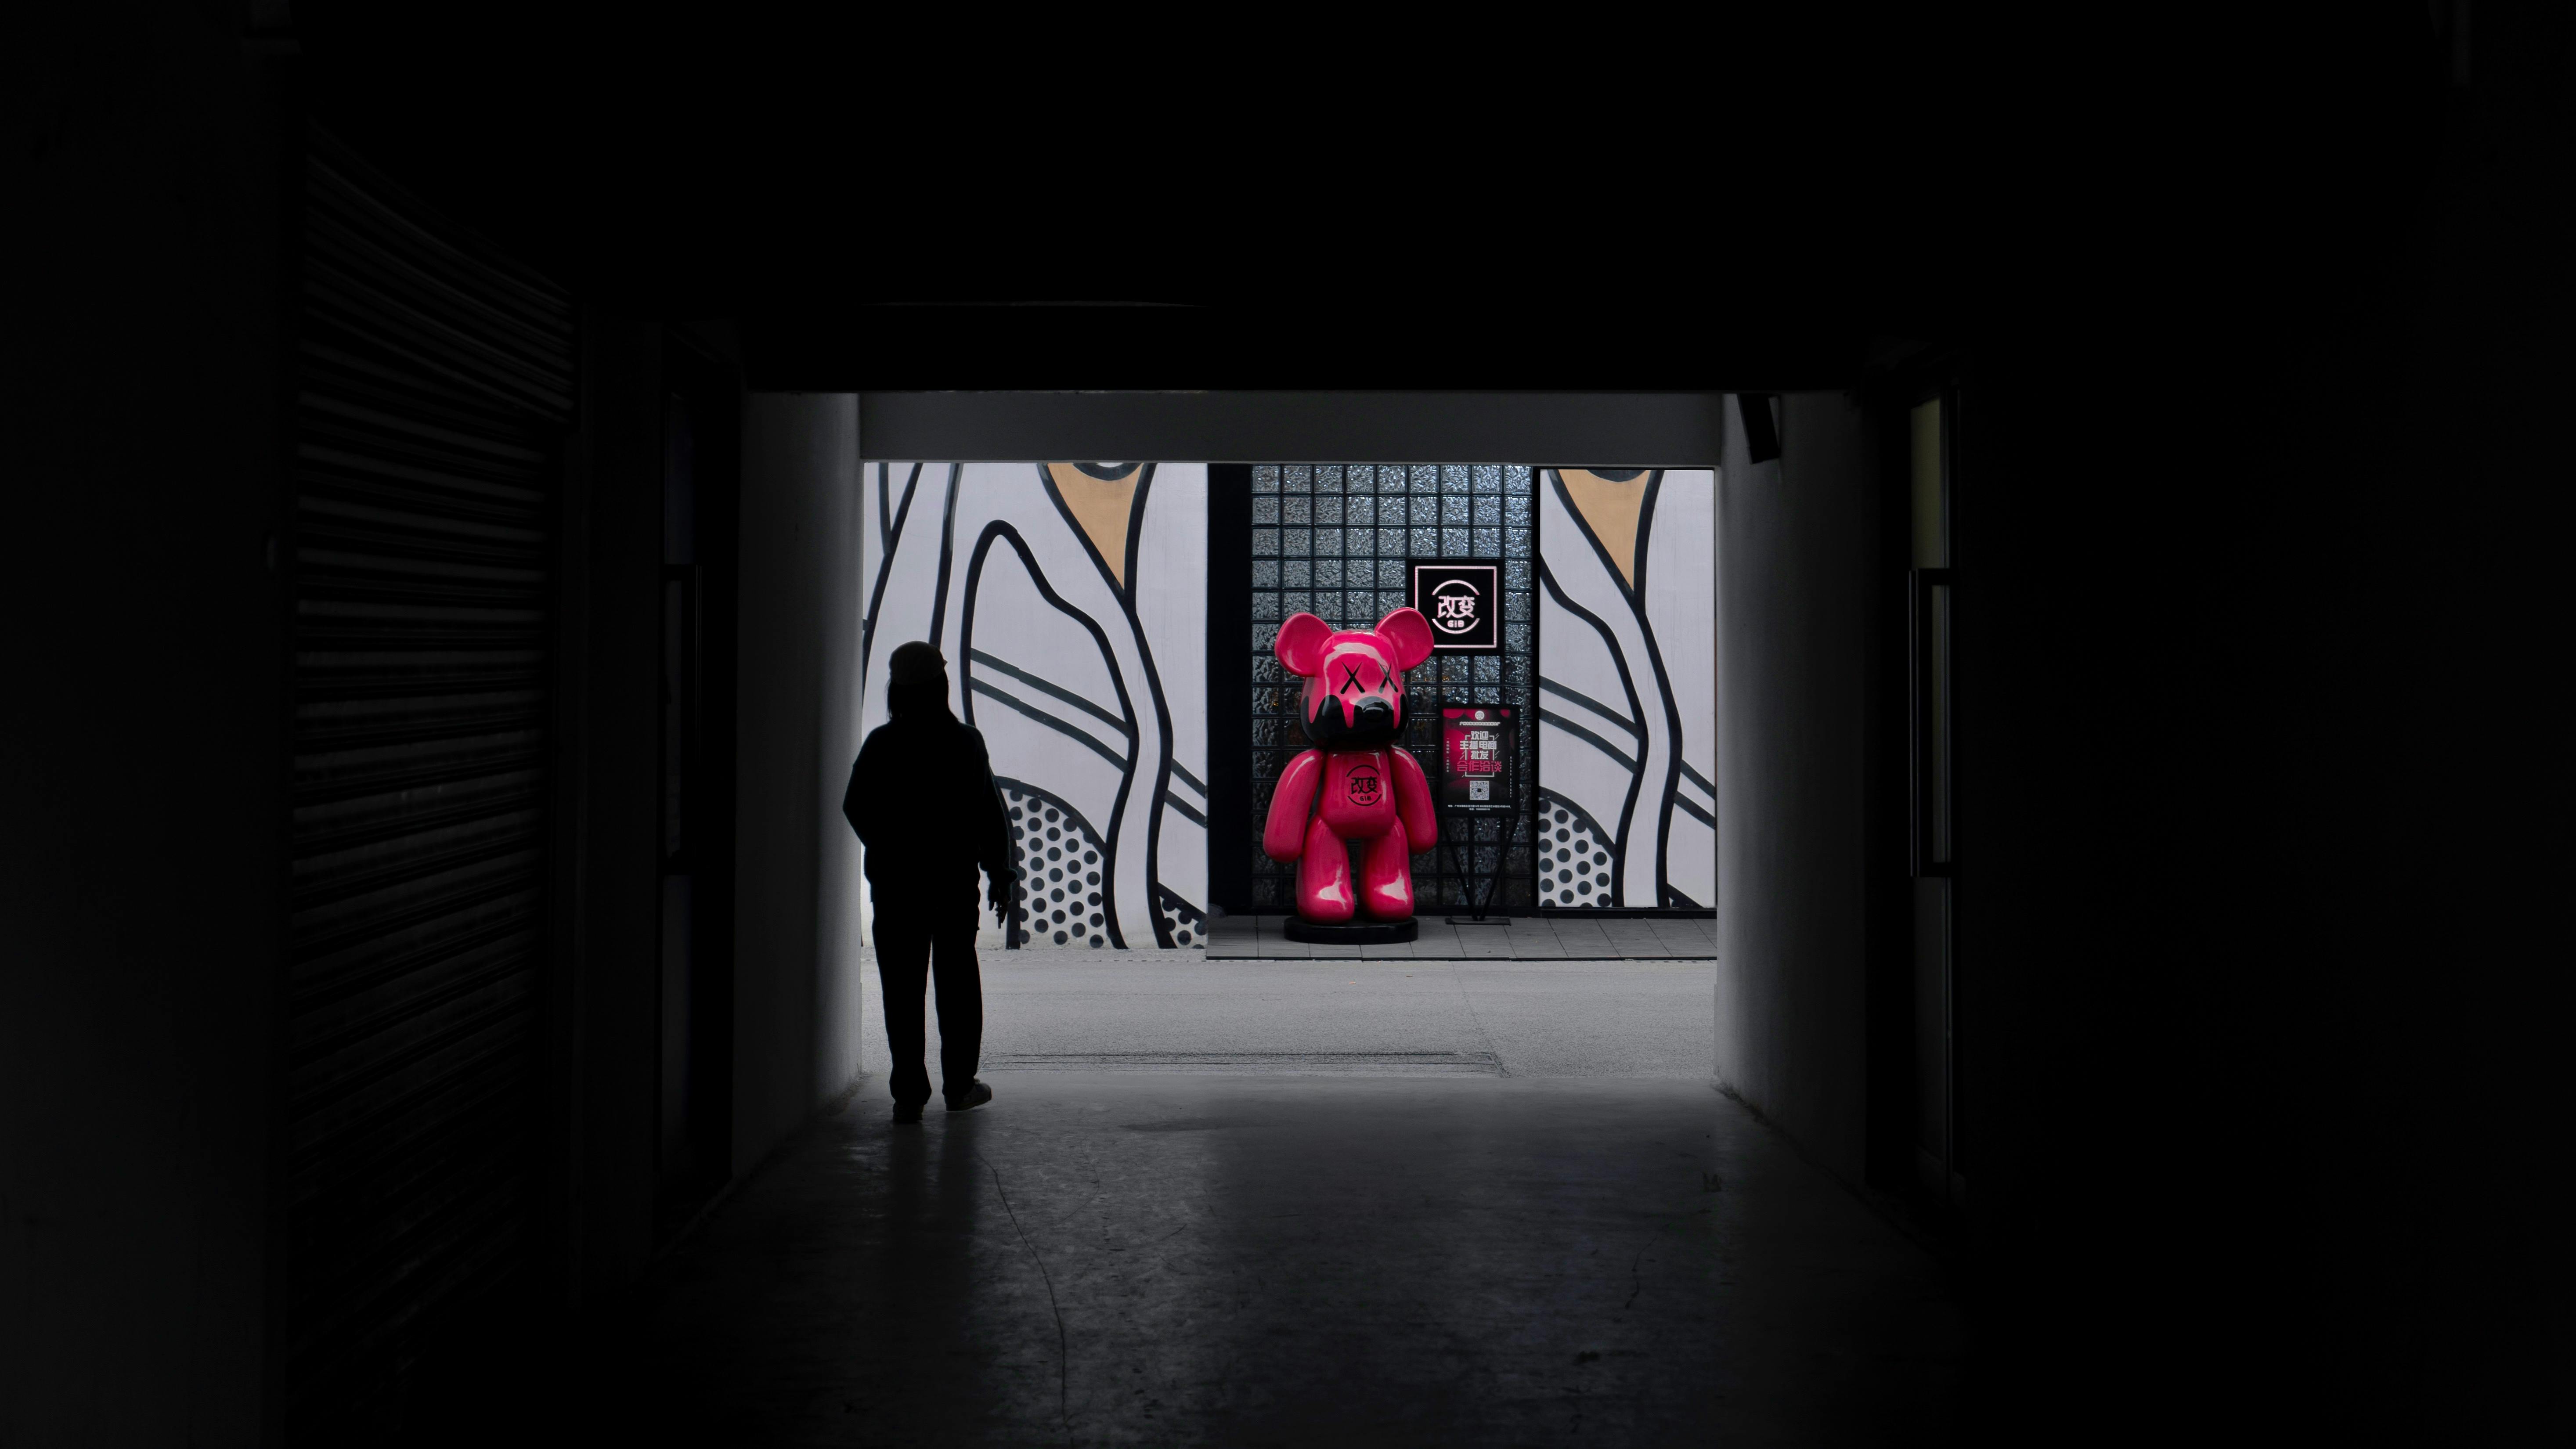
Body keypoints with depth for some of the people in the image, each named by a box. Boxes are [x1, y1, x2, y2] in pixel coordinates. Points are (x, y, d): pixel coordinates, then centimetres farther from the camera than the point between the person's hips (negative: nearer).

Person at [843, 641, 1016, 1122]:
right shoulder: (966, 742, -4)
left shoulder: (881, 745, -4)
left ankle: (909, 1091, -2)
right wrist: (1001, 875, 5)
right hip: (956, 879, 0)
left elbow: (856, 809, 2)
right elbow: (991, 816, -3)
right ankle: (959, 1084, 17)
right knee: (957, 981, 12)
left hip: (895, 883, 0)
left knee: (902, 988, 2)